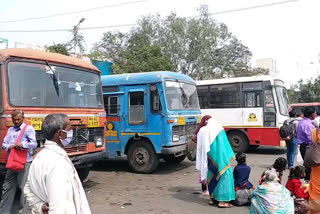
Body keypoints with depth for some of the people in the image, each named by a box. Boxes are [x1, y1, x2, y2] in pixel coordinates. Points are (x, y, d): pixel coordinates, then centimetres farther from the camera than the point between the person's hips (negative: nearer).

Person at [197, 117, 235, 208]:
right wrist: (230, 155, 3)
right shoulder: (219, 130, -2)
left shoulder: (203, 131, 8)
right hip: (220, 157, -4)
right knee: (223, 175, 0)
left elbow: (200, 147, 12)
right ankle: (222, 200, -5)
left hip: (210, 158, 5)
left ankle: (212, 198, 23)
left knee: (211, 175, 17)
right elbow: (225, 143, -3)